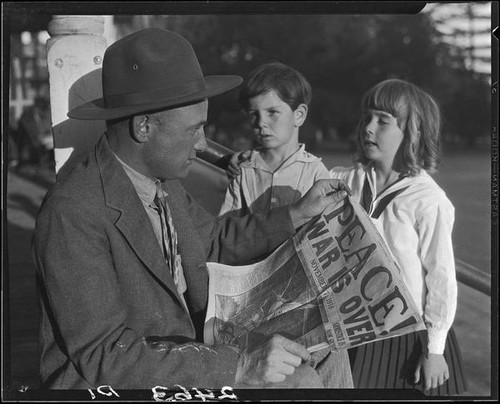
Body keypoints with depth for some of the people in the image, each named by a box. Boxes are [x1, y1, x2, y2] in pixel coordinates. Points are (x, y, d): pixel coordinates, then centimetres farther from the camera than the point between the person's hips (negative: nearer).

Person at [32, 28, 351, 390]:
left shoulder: (162, 181, 2)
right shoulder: (73, 213, -23)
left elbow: (215, 240, 21)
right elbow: (104, 356, -26)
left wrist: (299, 214, 13)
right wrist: (239, 367, -29)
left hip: (190, 367, 8)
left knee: (304, 377, -6)